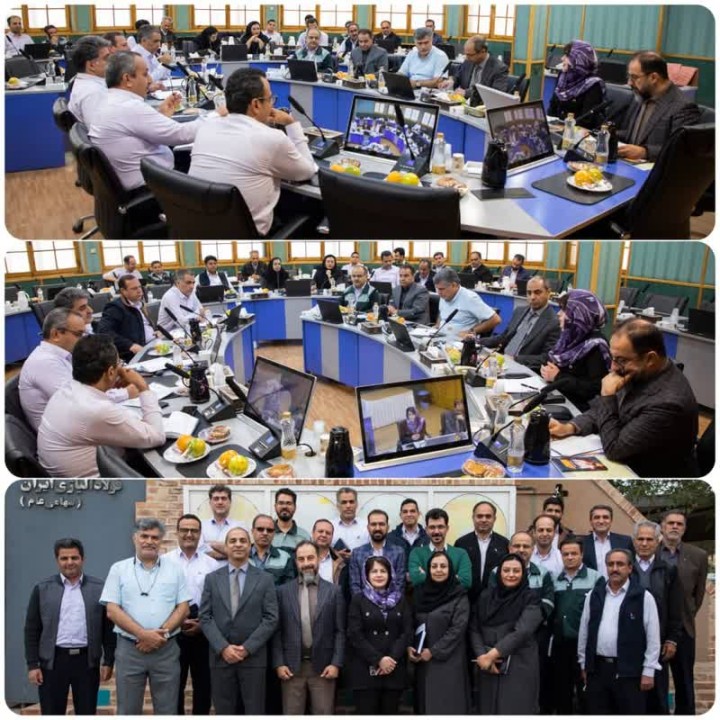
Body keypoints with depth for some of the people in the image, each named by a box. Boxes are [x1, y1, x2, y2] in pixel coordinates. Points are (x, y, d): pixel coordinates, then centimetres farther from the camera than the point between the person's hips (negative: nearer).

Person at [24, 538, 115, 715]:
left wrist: (108, 661, 1)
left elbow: (108, 628, 4)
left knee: (87, 713, 7)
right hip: (52, 661, 0)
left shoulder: (99, 588, 2)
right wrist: (32, 664, -1)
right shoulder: (42, 588, 3)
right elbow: (31, 630, 4)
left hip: (87, 661, 0)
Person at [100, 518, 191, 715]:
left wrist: (162, 633, -12)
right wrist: (143, 634, -14)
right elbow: (112, 610, -4)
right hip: (129, 649, -1)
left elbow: (184, 608, 2)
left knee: (167, 710, 7)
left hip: (166, 649, 1)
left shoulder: (175, 569, 6)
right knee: (128, 711, 7)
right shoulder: (119, 569, 3)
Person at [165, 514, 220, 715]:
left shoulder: (212, 565, 3)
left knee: (203, 685, 10)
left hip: (204, 633, 1)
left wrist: (203, 623, -10)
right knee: (174, 686, 9)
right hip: (173, 632, -1)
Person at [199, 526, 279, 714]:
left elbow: (271, 619, -3)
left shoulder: (265, 579, 3)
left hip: (253, 658, -1)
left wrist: (247, 648, -12)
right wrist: (223, 648, -11)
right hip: (220, 657, 1)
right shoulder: (212, 579, 7)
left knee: (255, 712, 3)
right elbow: (205, 618, 1)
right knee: (224, 712, 7)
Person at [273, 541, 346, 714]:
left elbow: (340, 632, 1)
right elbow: (277, 631, 4)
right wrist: (278, 663, -3)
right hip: (291, 666, 1)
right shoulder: (283, 591, 4)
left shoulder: (333, 591, 3)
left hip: (323, 666, 0)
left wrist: (336, 663, -6)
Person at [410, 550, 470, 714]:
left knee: (448, 705, -4)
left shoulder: (459, 595, -5)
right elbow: (412, 623, 12)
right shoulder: (419, 593, 8)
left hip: (449, 661, -4)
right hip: (422, 661, 4)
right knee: (426, 704, 7)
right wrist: (409, 647, -5)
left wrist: (433, 651, -12)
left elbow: (458, 628, -11)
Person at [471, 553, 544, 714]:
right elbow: (474, 629, 4)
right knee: (488, 709, 9)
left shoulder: (530, 599, -4)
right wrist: (481, 655, -12)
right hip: (487, 666, 3)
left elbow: (522, 631, -16)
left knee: (516, 710, -1)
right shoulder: (486, 596, 7)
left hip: (519, 666, -3)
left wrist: (493, 654, -19)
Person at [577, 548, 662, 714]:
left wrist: (648, 671, -7)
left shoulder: (643, 597, -4)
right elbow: (584, 632, 12)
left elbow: (652, 637, -4)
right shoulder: (593, 595, 8)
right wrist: (584, 664, 10)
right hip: (597, 669, 4)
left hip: (629, 670, -3)